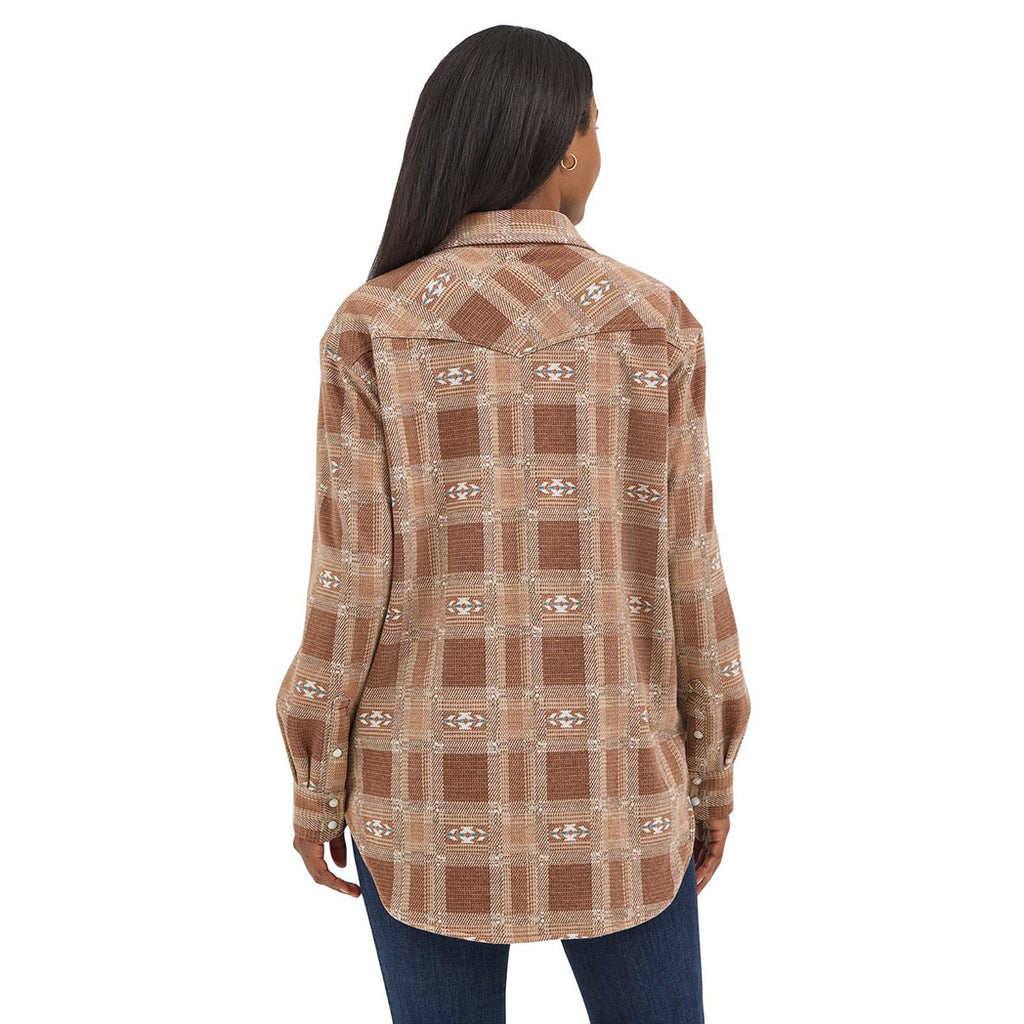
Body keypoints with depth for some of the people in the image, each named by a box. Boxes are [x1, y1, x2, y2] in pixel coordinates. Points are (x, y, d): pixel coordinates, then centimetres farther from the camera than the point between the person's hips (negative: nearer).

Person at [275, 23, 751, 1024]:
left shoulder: (374, 328, -9)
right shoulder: (656, 321, -7)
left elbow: (352, 580, -10)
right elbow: (684, 572, -5)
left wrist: (315, 781, 4)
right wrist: (713, 767, 8)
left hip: (431, 780, 0)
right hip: (606, 780, 1)